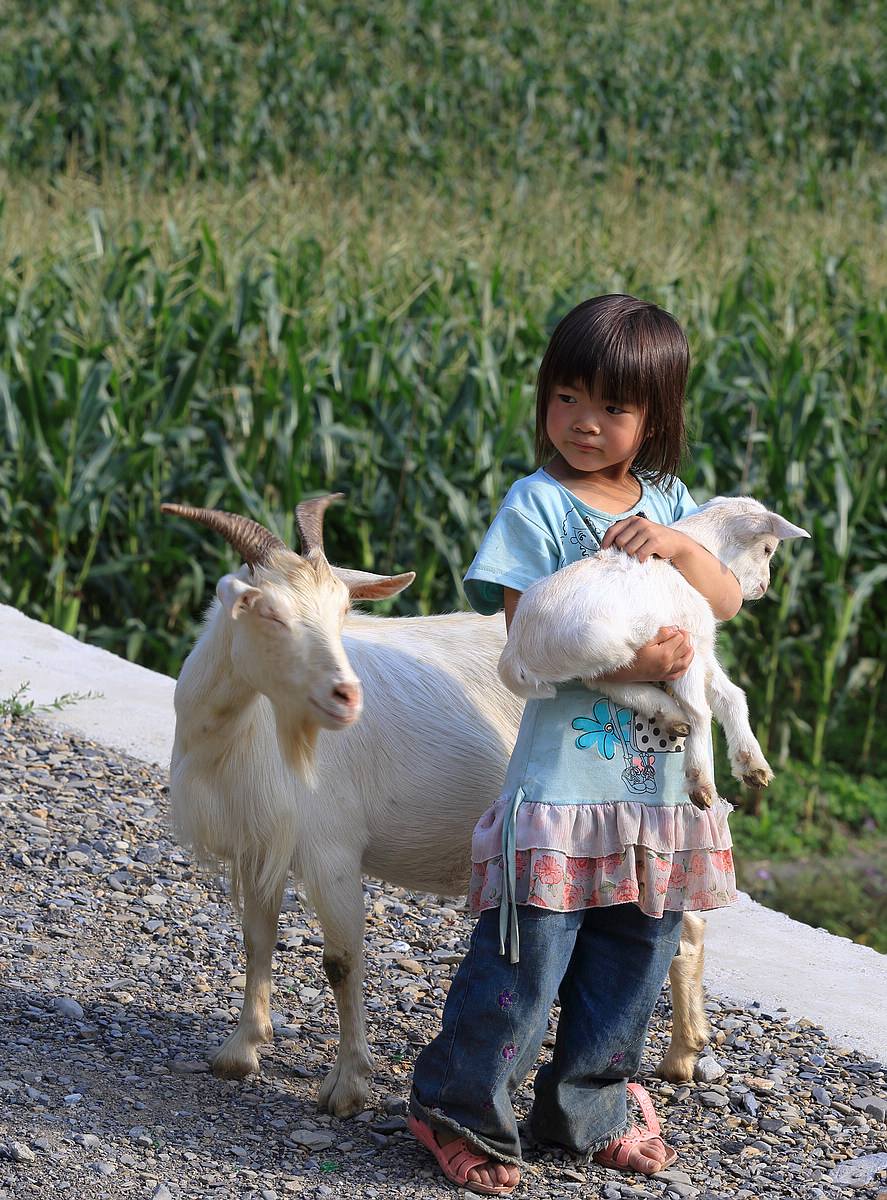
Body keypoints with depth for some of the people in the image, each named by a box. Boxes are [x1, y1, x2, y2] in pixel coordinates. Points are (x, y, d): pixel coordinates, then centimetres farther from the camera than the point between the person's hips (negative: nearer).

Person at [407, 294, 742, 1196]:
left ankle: (588, 1109, 29)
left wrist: (679, 545, -16)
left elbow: (727, 601, 2)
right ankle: (459, 1112, 10)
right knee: (528, 954, -6)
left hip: (657, 777, 6)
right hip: (563, 775, -6)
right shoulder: (539, 504, -7)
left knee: (634, 953, 13)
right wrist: (628, 662, -25)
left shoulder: (666, 503, 10)